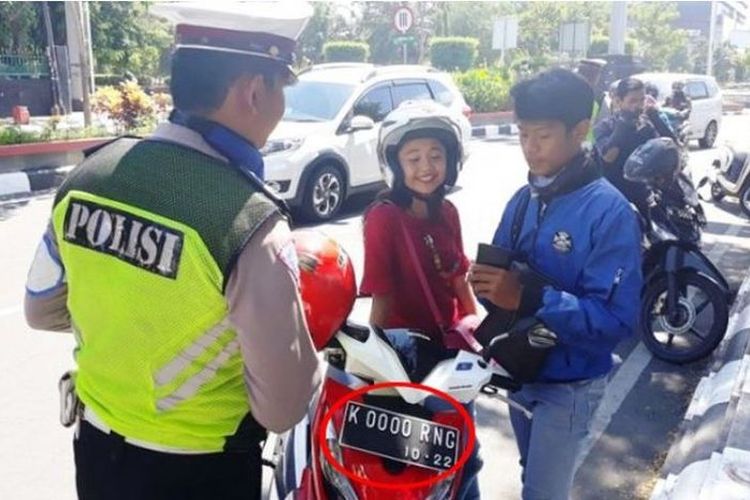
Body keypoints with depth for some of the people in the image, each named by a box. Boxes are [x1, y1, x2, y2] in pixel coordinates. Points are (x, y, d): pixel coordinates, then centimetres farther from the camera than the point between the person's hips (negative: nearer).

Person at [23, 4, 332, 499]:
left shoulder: (87, 175, -10)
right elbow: (282, 408, -21)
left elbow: (43, 310, 5)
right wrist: (310, 336, -3)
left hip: (94, 448, 5)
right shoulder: (250, 221, -28)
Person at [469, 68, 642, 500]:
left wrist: (529, 298, -36)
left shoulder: (610, 212, -20)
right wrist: (488, 284, -18)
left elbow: (617, 318, -26)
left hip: (569, 384, -6)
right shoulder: (523, 200, 1)